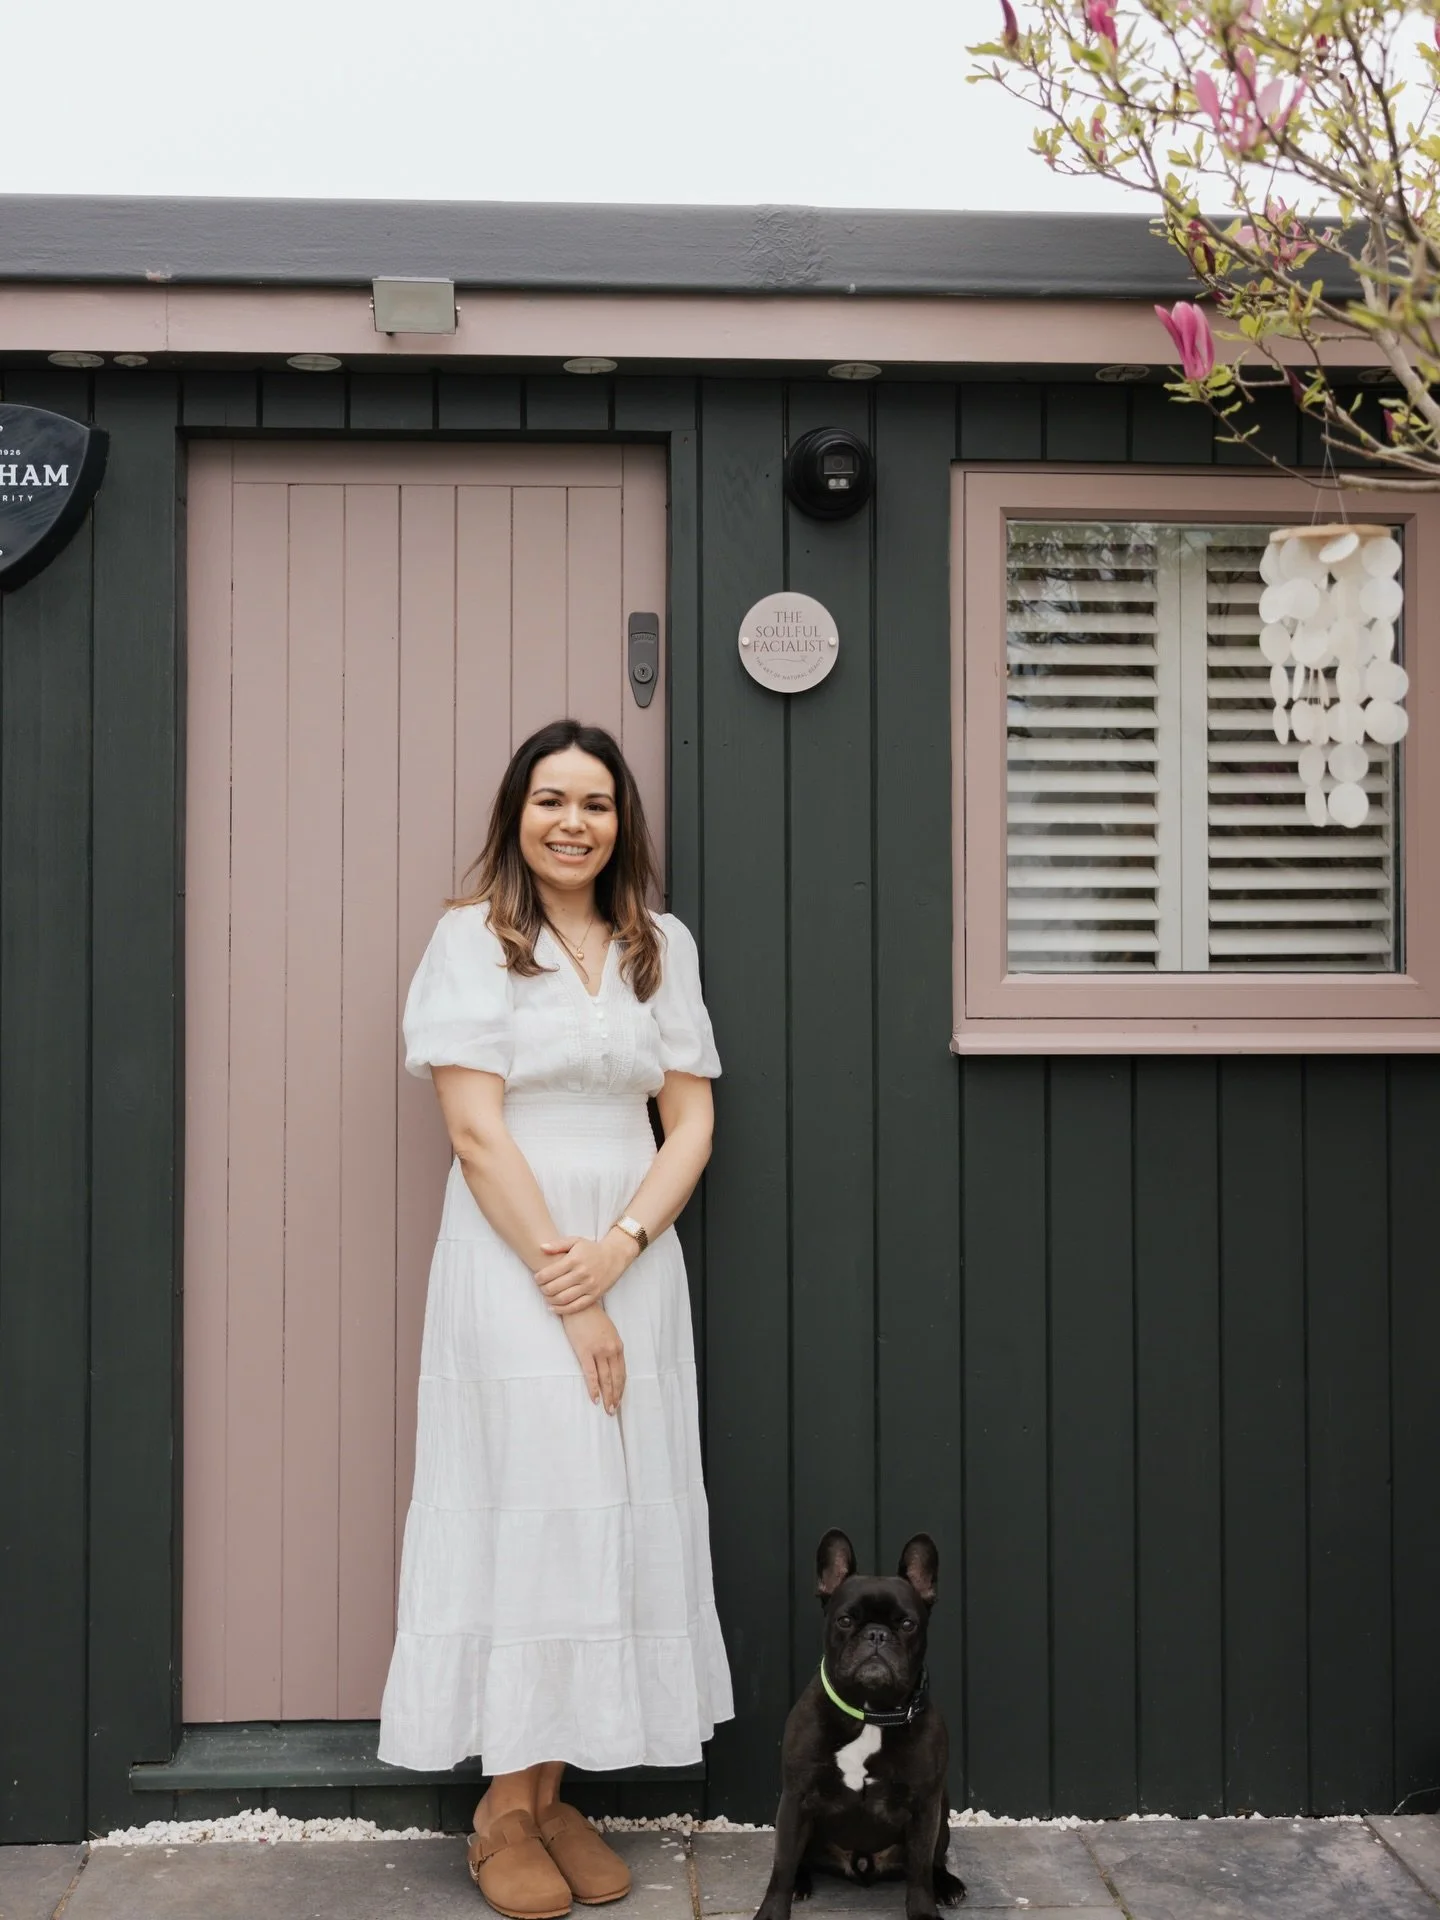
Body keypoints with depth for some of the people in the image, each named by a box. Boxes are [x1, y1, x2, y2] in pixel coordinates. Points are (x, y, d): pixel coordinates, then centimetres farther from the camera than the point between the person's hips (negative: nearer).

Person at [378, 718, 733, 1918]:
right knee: (528, 1504, -3)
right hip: (512, 1258, -4)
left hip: (633, 1259, 4)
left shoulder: (662, 948, 9)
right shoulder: (473, 938, -3)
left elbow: (693, 1120, 6)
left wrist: (616, 1248, -10)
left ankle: (554, 1796, 16)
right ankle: (506, 1814, 9)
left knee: (624, 1508, 4)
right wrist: (562, 1291, -13)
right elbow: (477, 1132, -9)